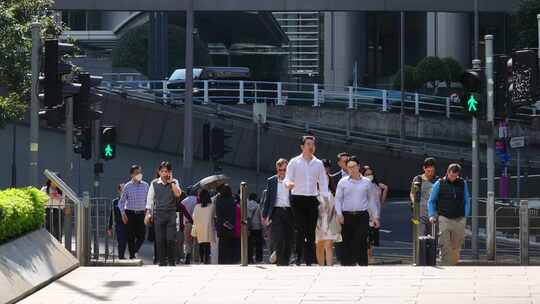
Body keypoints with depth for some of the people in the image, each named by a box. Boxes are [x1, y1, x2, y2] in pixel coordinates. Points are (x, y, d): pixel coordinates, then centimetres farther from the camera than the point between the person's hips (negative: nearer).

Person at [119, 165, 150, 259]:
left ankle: (134, 251, 12)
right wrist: (123, 214, -5)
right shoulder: (127, 186, 1)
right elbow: (122, 201, 5)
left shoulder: (145, 185, 6)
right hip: (130, 213, -2)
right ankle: (132, 255, 9)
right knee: (131, 237, 1)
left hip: (141, 214, 2)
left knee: (141, 236, -6)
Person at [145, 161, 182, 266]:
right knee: (160, 240, 0)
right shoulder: (154, 183, 7)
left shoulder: (174, 182, 6)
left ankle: (172, 261, 3)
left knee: (171, 239, -7)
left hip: (171, 213, -1)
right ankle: (162, 262, 7)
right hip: (159, 213, 1)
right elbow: (150, 199, 10)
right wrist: (148, 213, 4)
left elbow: (178, 194, -11)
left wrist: (171, 182, -8)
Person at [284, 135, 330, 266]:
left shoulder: (318, 163, 12)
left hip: (312, 200, 3)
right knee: (300, 229, -13)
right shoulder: (294, 162, 3)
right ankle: (298, 258, -11)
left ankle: (309, 261, 3)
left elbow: (323, 182, 13)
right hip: (298, 199, -3)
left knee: (311, 231, 1)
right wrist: (288, 184, -26)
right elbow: (287, 179, -2)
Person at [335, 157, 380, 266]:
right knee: (347, 243, 2)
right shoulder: (343, 182, 7)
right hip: (347, 216, 0)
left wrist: (375, 217, 10)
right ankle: (347, 264, 8)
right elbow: (338, 199, 6)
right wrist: (339, 214, -6)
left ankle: (363, 264, -9)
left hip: (362, 216, 0)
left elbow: (371, 200, 14)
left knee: (362, 241, -10)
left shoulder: (366, 182, 9)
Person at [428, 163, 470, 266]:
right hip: (444, 219, -3)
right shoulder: (439, 184, 0)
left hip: (459, 220, 3)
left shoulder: (462, 184, 7)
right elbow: (431, 201, 8)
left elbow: (467, 201, 14)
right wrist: (432, 215, -4)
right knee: (445, 246, -10)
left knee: (456, 247, 6)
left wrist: (465, 216, 4)